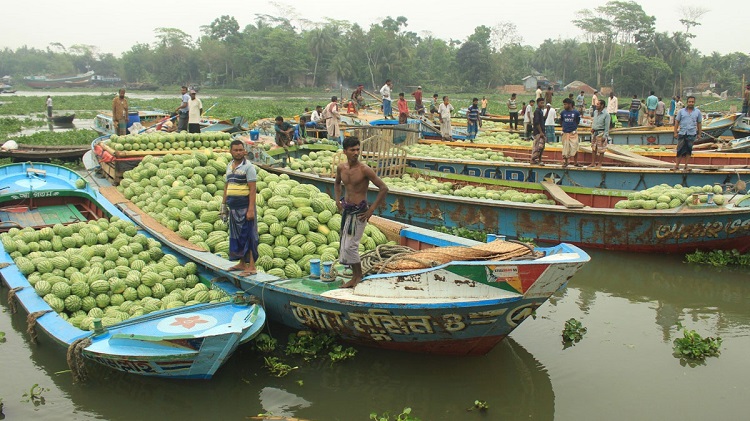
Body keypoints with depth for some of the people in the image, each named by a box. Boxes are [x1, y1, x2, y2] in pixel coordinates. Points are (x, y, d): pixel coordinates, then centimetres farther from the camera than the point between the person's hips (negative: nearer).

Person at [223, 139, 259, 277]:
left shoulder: (248, 166, -9)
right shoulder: (229, 166, 14)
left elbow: (252, 189, -14)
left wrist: (251, 209, -20)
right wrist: (224, 205, 18)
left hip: (244, 206, -7)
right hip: (233, 207, 7)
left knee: (248, 236, -5)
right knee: (236, 236, 13)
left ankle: (251, 266, -1)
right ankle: (242, 263, 24)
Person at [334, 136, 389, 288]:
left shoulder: (364, 169, -17)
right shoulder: (341, 168, 2)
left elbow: (384, 188, -17)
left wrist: (372, 210, -16)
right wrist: (338, 201, 11)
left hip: (359, 211, -7)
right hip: (346, 209, 7)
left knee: (350, 245, -7)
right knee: (345, 244, 13)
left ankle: (358, 275, 12)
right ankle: (355, 275, 28)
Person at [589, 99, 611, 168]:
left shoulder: (606, 114, -13)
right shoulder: (595, 112, 8)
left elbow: (607, 126, -14)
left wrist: (604, 136, -17)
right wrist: (592, 128, 8)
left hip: (601, 133, -7)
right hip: (594, 132, 7)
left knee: (601, 150, 0)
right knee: (593, 149, 11)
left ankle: (599, 164, 8)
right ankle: (593, 163, 19)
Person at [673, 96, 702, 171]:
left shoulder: (697, 112, 7)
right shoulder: (681, 111, 6)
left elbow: (699, 123, 10)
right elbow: (677, 122, 6)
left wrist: (699, 134, 7)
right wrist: (675, 132, 0)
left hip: (692, 134, 0)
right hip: (682, 134, 0)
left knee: (689, 150, 4)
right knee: (680, 150, 0)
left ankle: (686, 166, 11)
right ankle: (677, 165, 7)